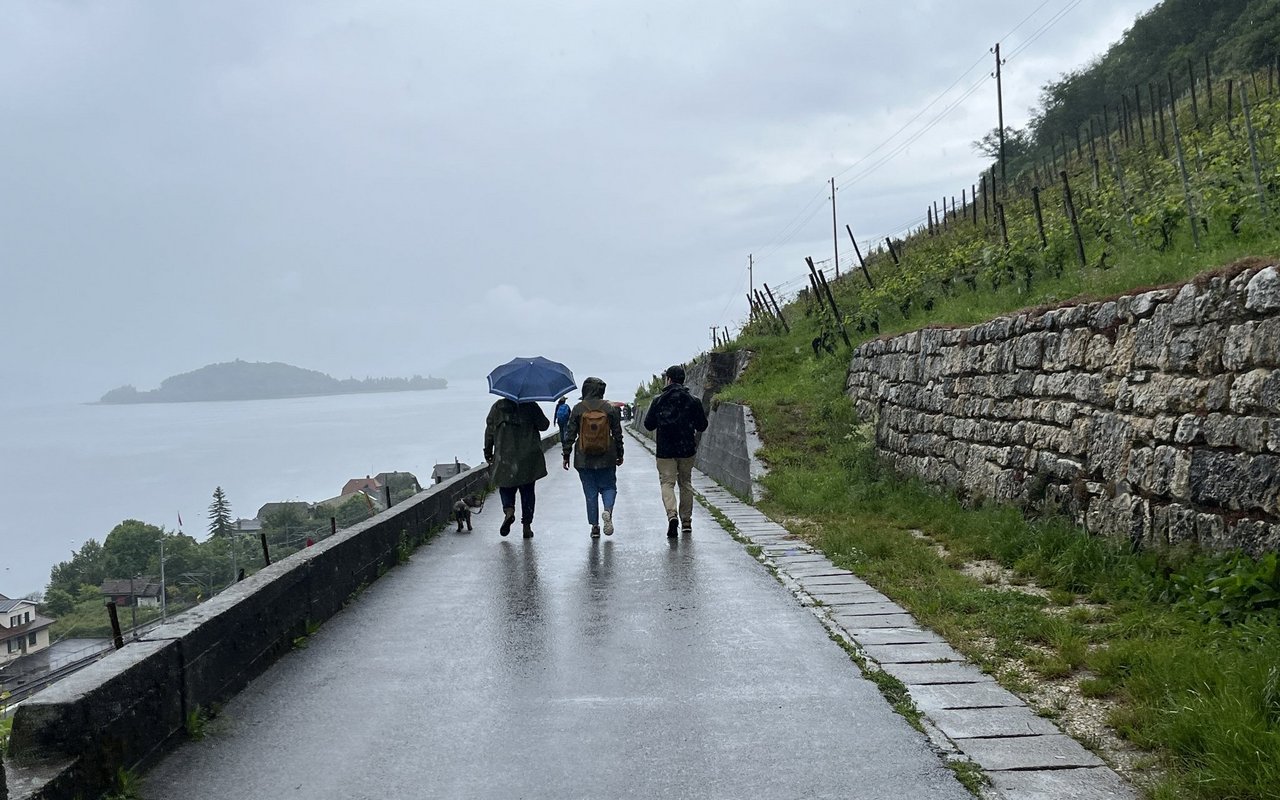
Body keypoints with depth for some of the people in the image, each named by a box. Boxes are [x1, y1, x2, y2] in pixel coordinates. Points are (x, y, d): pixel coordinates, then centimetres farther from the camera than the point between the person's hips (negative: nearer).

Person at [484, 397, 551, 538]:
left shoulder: (498, 407, 2)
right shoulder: (531, 406, -3)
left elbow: (489, 430, 3)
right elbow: (544, 425, 0)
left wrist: (488, 452, 11)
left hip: (504, 458, 0)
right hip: (529, 458, 0)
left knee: (506, 487, 13)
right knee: (527, 491, 9)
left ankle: (508, 510, -17)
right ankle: (526, 525, 8)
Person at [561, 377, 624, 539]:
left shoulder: (578, 409, -3)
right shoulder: (610, 408, -2)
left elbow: (570, 434, -2)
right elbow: (618, 434, 2)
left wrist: (566, 455, 5)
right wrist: (619, 455, 12)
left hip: (584, 459, 0)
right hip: (606, 458, 0)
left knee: (590, 492, 8)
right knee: (608, 487, 13)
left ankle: (594, 526, 8)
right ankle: (607, 510, -16)